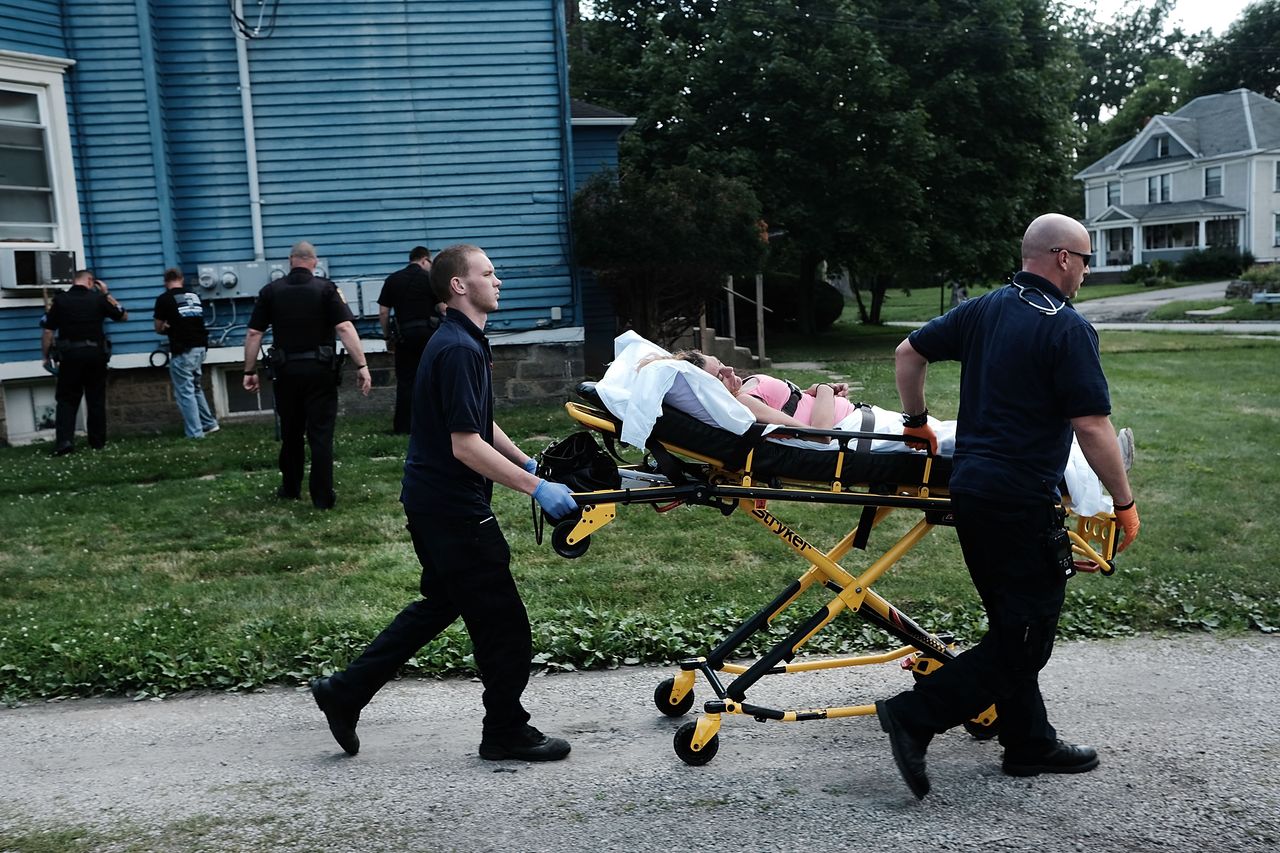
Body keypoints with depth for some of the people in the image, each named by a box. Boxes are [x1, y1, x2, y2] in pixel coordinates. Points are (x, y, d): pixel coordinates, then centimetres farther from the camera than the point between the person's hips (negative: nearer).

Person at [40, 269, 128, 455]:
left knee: (66, 400, 6)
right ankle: (97, 442, 14)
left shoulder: (59, 299, -1)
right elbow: (123, 316, 14)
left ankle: (64, 441, -8)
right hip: (95, 354, 1)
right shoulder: (99, 298, 0)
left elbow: (48, 331, -3)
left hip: (70, 355, 0)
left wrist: (46, 357, 6)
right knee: (96, 400, 9)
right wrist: (107, 295, 17)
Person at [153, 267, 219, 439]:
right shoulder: (195, 296, 11)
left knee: (185, 392, 0)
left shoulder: (164, 299, -4)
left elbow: (159, 329, 4)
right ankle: (209, 423, 22)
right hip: (200, 347, 6)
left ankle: (195, 433, -1)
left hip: (182, 351, -6)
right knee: (196, 387, 22)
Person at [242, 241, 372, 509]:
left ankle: (290, 489, 29)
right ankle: (323, 497, -1)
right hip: (320, 370, -2)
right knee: (321, 433, 1)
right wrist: (362, 365, -15)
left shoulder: (271, 291, 3)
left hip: (286, 370, 2)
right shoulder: (326, 288, -4)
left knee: (290, 432, 17)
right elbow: (344, 328, -14)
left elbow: (253, 333, 1)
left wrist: (250, 371, 8)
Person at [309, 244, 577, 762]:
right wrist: (536, 488, -25)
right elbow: (466, 445, -25)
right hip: (454, 509, -11)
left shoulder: (463, 342, 13)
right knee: (501, 619, 1)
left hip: (432, 502, 11)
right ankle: (506, 732, 17)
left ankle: (345, 692, 25)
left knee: (441, 603, 21)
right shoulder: (459, 350, -20)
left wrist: (526, 462, 17)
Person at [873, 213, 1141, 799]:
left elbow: (908, 353, 15)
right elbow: (1092, 427, -16)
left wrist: (916, 421, 26)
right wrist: (1124, 503, -6)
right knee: (1024, 638, 1)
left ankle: (1030, 744, 29)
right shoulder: (1068, 329, -12)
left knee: (1013, 628, 18)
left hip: (970, 488, 9)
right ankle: (915, 715, -3)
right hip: (1021, 502, -9)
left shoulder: (982, 310, 9)